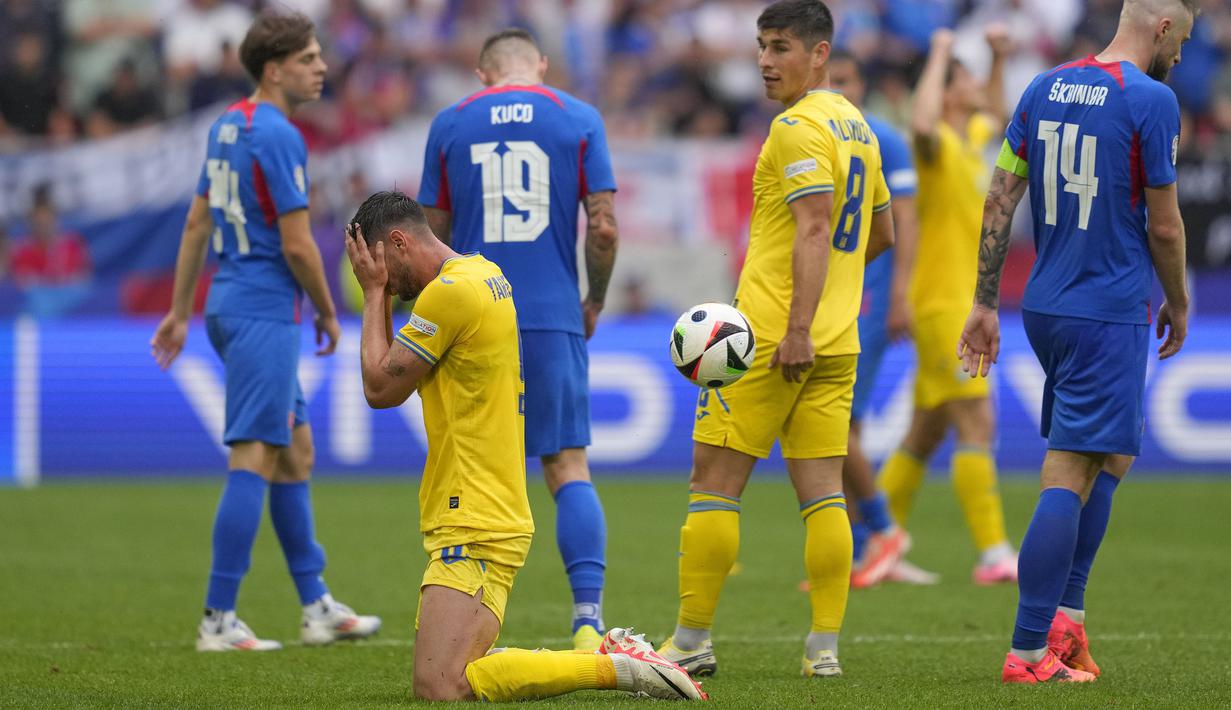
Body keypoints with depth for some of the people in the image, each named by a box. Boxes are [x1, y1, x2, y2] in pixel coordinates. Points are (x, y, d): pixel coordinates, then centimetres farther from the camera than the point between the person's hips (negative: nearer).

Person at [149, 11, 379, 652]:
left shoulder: (227, 126, 13)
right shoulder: (278, 136, -16)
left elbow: (197, 225, 17)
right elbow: (297, 245, -17)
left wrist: (179, 312, 21)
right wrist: (328, 313, -3)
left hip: (229, 305, 10)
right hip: (265, 311, -10)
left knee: (296, 453, 15)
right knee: (253, 463, -9)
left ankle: (317, 608, 20)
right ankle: (218, 619, -10)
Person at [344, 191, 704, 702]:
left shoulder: (449, 292, -15)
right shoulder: (486, 274, 17)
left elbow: (381, 387, -8)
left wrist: (374, 293, 0)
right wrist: (381, 294, 14)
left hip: (474, 529, -10)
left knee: (440, 688, -19)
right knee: (446, 676, 8)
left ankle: (617, 667, -15)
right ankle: (611, 656, 8)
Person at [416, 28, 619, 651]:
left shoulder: (450, 124, 7)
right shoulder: (578, 120, 4)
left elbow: (432, 235, 8)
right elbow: (603, 227, -1)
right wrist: (595, 301, 15)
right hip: (554, 319, -1)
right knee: (568, 469, -1)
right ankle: (588, 619, -14)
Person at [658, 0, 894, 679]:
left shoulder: (799, 126, -11)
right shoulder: (856, 126, 17)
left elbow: (814, 228, -21)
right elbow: (881, 235, 25)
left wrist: (796, 328, -26)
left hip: (771, 338, -8)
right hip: (836, 342, 8)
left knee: (713, 481, -2)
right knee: (822, 490, 6)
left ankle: (691, 641, 0)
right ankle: (824, 647, 2)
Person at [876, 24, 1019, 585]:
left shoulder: (970, 140, 15)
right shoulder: (940, 145, -13)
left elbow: (995, 117, 39)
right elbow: (923, 124, -38)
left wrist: (999, 60, 25)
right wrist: (937, 56, -26)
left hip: (964, 307, 10)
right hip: (942, 304, -10)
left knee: (925, 435, 11)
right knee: (977, 426, -14)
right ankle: (994, 554, -17)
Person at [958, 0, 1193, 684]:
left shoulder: (1046, 88, 8)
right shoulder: (1152, 100, -12)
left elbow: (999, 202, 8)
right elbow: (1164, 226, -9)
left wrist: (985, 304, 12)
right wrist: (1179, 304, 7)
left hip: (1045, 307, 8)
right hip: (1110, 313, -7)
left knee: (1111, 456, 20)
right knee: (1068, 478, -7)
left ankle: (1065, 612, 13)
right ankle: (1029, 653, -8)